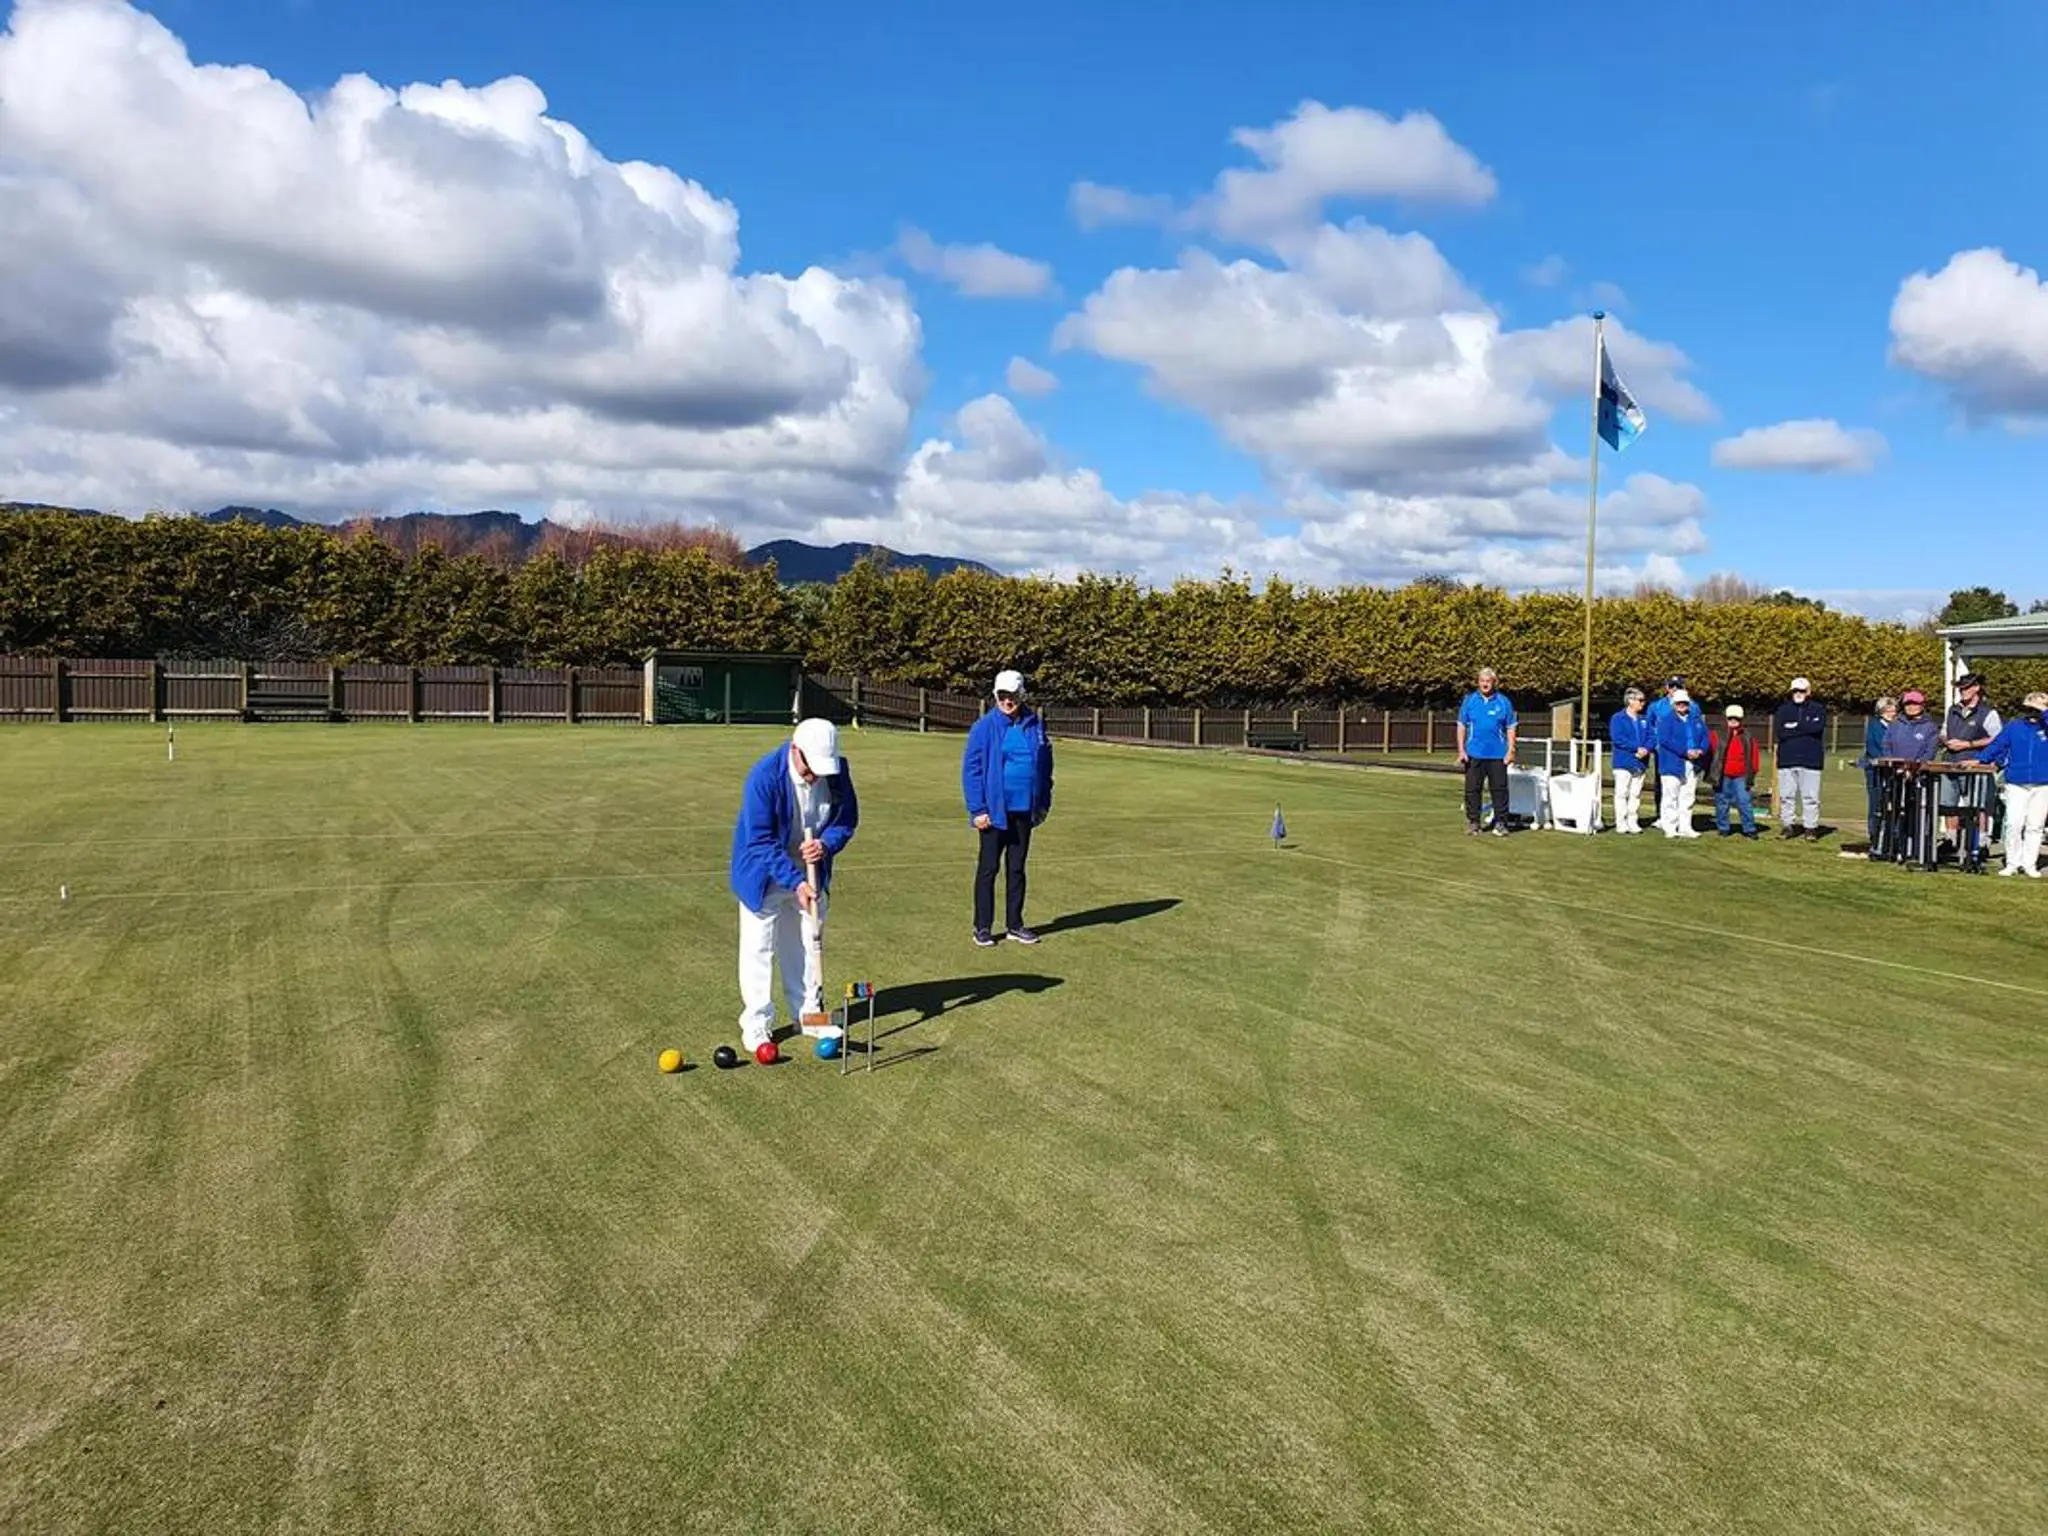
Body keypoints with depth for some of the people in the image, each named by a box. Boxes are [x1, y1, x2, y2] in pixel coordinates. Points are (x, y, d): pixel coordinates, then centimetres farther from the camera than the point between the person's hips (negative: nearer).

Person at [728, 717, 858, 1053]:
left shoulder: (837, 771, -16)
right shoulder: (764, 776, -29)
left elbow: (847, 819, -2)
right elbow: (760, 841, -27)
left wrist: (826, 844, -24)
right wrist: (794, 882, -32)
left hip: (810, 874, 5)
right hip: (765, 875, -4)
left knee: (807, 944, 15)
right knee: (759, 947, 0)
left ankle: (808, 1014, 29)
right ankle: (756, 1023, 12)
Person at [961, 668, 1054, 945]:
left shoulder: (1035, 726, 4)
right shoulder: (985, 727, -8)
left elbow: (1045, 766, 13)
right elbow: (971, 769, -8)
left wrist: (1043, 803, 10)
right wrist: (977, 809, -13)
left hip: (1024, 811, 4)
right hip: (994, 811, -4)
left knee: (1017, 868, 13)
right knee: (988, 869, 4)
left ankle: (1015, 925, 23)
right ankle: (983, 927, 12)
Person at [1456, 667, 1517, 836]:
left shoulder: (1503, 702, 4)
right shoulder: (1469, 700, 5)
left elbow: (1510, 728, 6)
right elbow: (1461, 727, 6)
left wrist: (1510, 751, -2)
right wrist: (1461, 750, -1)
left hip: (1497, 755, -1)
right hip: (1474, 754, 1)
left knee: (1499, 789, 2)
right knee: (1472, 789, 5)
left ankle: (1500, 823, 10)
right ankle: (1473, 823, 14)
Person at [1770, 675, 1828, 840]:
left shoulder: (1817, 709, 7)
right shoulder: (1783, 709, 11)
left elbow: (1817, 726, -13)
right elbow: (1778, 731, -5)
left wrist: (1794, 727, -6)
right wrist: (1804, 729, -9)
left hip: (1810, 760, -2)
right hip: (1787, 759, 2)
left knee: (1810, 796, -1)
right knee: (1786, 795, 4)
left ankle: (1810, 827, 4)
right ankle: (1786, 826, 10)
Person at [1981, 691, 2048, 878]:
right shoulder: (2014, 727, 5)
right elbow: (1997, 745, 6)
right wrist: (1979, 761, -1)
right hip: (2016, 785, 0)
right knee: (2013, 824, -7)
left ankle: (2029, 864, 15)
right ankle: (2012, 863, 4)